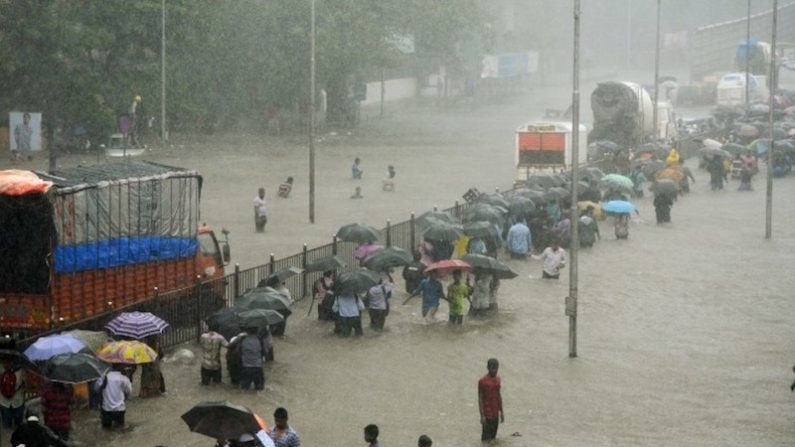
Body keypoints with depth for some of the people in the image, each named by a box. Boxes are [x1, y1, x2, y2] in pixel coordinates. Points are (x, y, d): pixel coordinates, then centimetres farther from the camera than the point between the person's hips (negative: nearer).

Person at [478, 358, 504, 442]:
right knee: (486, 438, -4)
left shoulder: (497, 379, 8)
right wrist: (482, 415, -15)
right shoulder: (482, 381, -13)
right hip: (487, 414, -6)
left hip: (495, 414, 6)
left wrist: (501, 412, 15)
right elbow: (480, 399, -11)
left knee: (493, 436, 10)